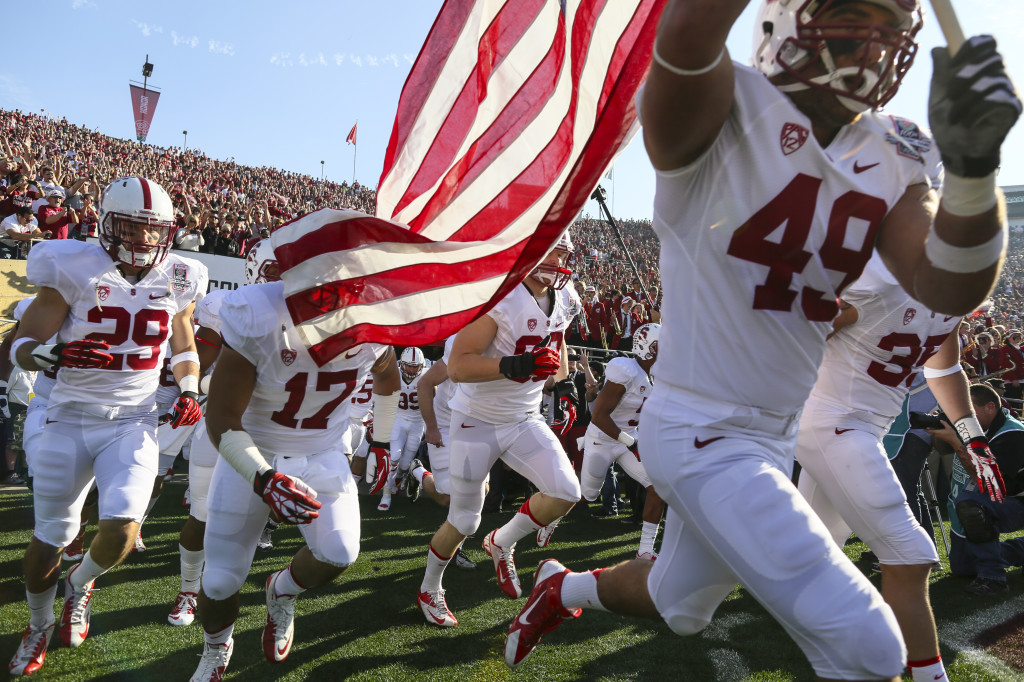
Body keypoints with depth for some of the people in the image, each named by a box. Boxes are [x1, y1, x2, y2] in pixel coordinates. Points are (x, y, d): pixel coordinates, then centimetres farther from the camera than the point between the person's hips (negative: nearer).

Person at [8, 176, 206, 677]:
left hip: (133, 421, 1)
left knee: (121, 530, -14)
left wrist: (189, 390, 1)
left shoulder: (177, 282, 1)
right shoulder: (74, 269, -10)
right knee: (48, 539, 8)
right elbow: (22, 344, -7)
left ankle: (80, 585, 23)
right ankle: (38, 626, 39)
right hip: (70, 419, -1)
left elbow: (184, 348, 18)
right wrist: (50, 354, -29)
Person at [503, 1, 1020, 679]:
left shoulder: (888, 163, 4)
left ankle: (565, 587, 56)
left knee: (680, 605, 28)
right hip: (701, 434, -8)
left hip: (775, 436, 8)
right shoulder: (726, 108, -16)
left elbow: (951, 287, -10)